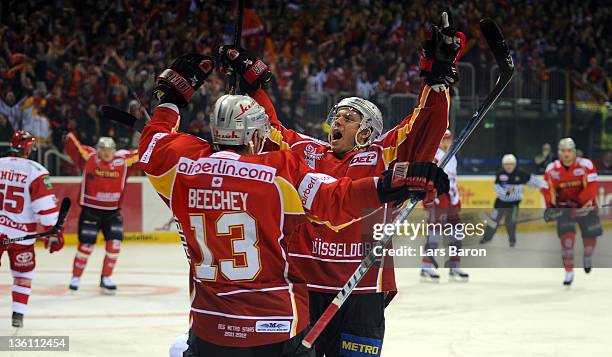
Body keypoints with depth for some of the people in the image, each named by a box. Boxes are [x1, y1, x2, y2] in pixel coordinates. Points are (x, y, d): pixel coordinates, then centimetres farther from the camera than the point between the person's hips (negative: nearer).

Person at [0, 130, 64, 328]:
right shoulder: (35, 172, -10)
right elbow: (46, 206, -13)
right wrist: (54, 233, -7)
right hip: (21, 234, -2)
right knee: (23, 275, 14)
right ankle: (18, 314, 8)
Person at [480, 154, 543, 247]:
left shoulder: (520, 174, -11)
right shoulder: (500, 175, -10)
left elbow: (531, 179, -1)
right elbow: (496, 188, -15)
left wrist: (542, 186, 0)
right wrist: (506, 191, -30)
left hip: (514, 202, -2)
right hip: (501, 201, 2)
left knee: (510, 221, -10)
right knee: (494, 219, 7)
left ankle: (512, 240, 11)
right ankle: (487, 237, 24)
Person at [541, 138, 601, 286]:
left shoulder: (586, 165, -18)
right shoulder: (551, 170, -9)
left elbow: (591, 188, -23)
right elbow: (547, 190, -1)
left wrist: (579, 202, -33)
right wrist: (550, 206, -17)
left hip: (585, 206, 0)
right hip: (564, 208, 0)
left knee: (590, 235, 6)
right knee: (567, 237, -17)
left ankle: (587, 258, 42)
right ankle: (569, 272, -8)